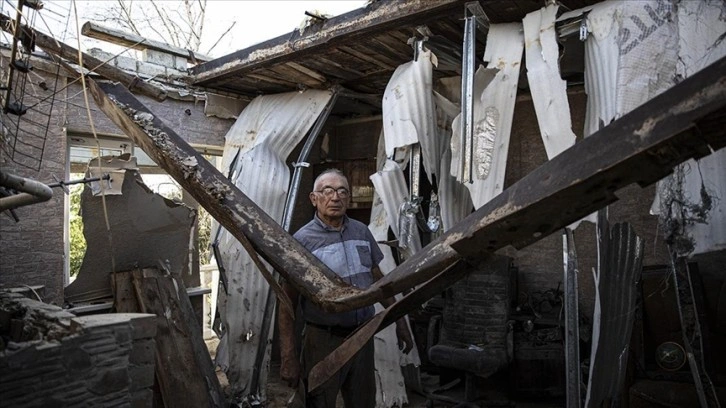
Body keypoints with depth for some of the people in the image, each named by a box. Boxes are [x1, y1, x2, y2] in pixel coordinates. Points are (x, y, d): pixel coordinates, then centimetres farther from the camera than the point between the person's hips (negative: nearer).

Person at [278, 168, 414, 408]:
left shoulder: (361, 232, 3)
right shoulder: (302, 241, -12)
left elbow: (378, 279, 13)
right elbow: (287, 304, -10)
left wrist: (399, 320, 13)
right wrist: (288, 357, -13)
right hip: (323, 341, -4)